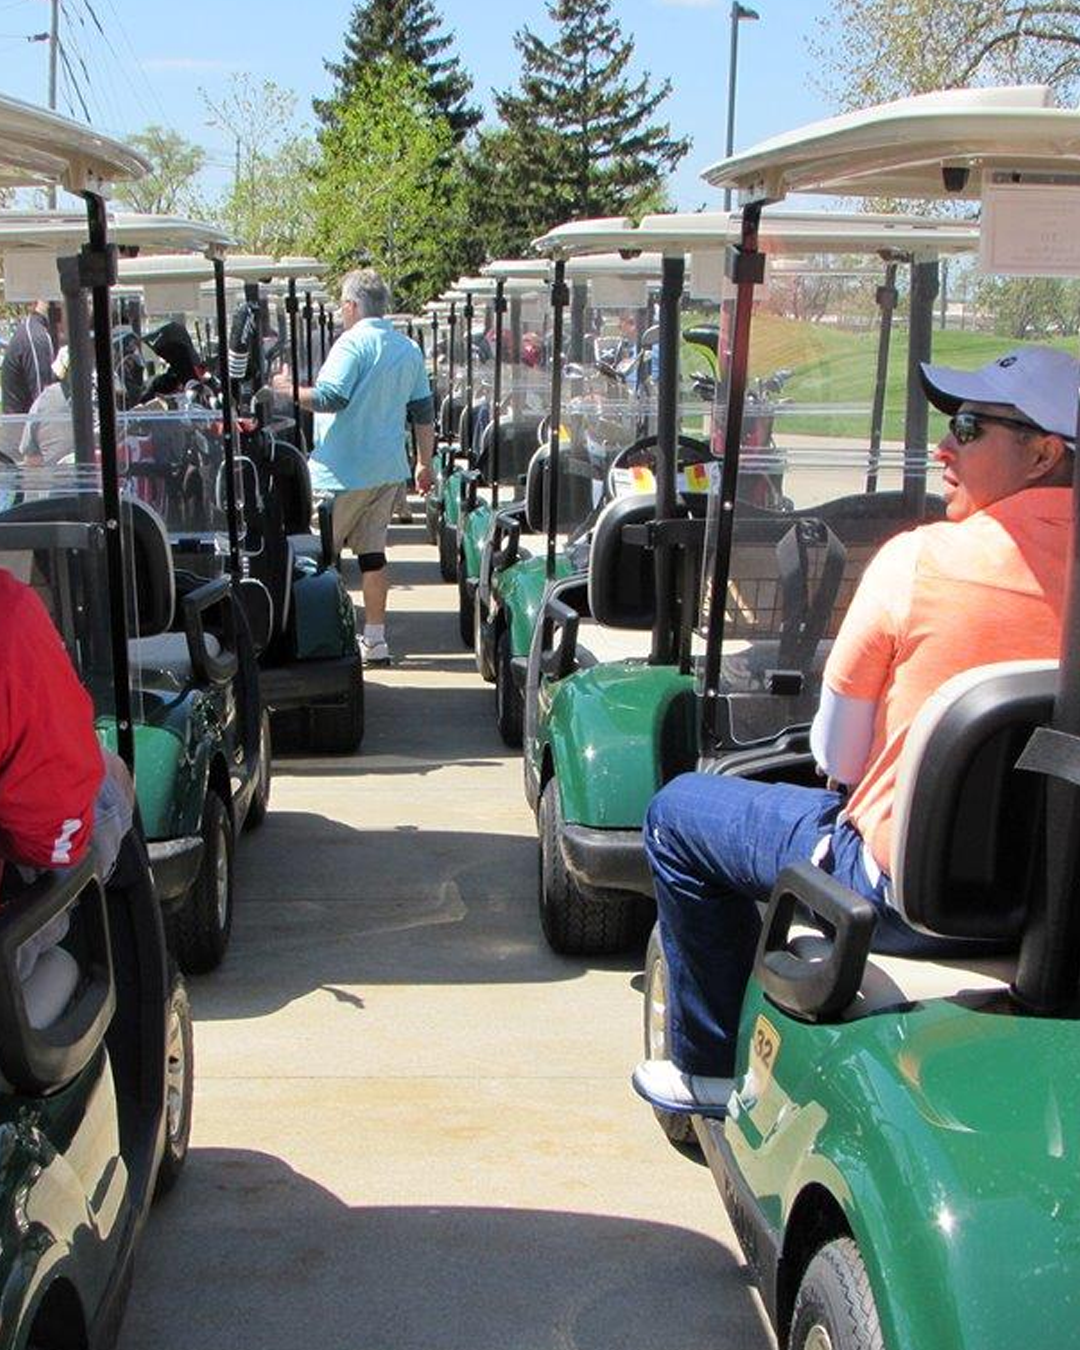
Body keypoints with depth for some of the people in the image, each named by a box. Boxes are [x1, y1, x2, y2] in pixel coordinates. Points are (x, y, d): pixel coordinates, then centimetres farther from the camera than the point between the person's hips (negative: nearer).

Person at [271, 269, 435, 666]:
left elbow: (331, 398, -22)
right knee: (373, 552, 11)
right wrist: (425, 464, 22)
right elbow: (424, 413, 15)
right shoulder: (409, 350, 12)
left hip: (344, 471, -7)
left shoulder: (353, 343, -11)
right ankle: (374, 640, 12)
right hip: (389, 469, 7)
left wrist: (290, 389, -6)